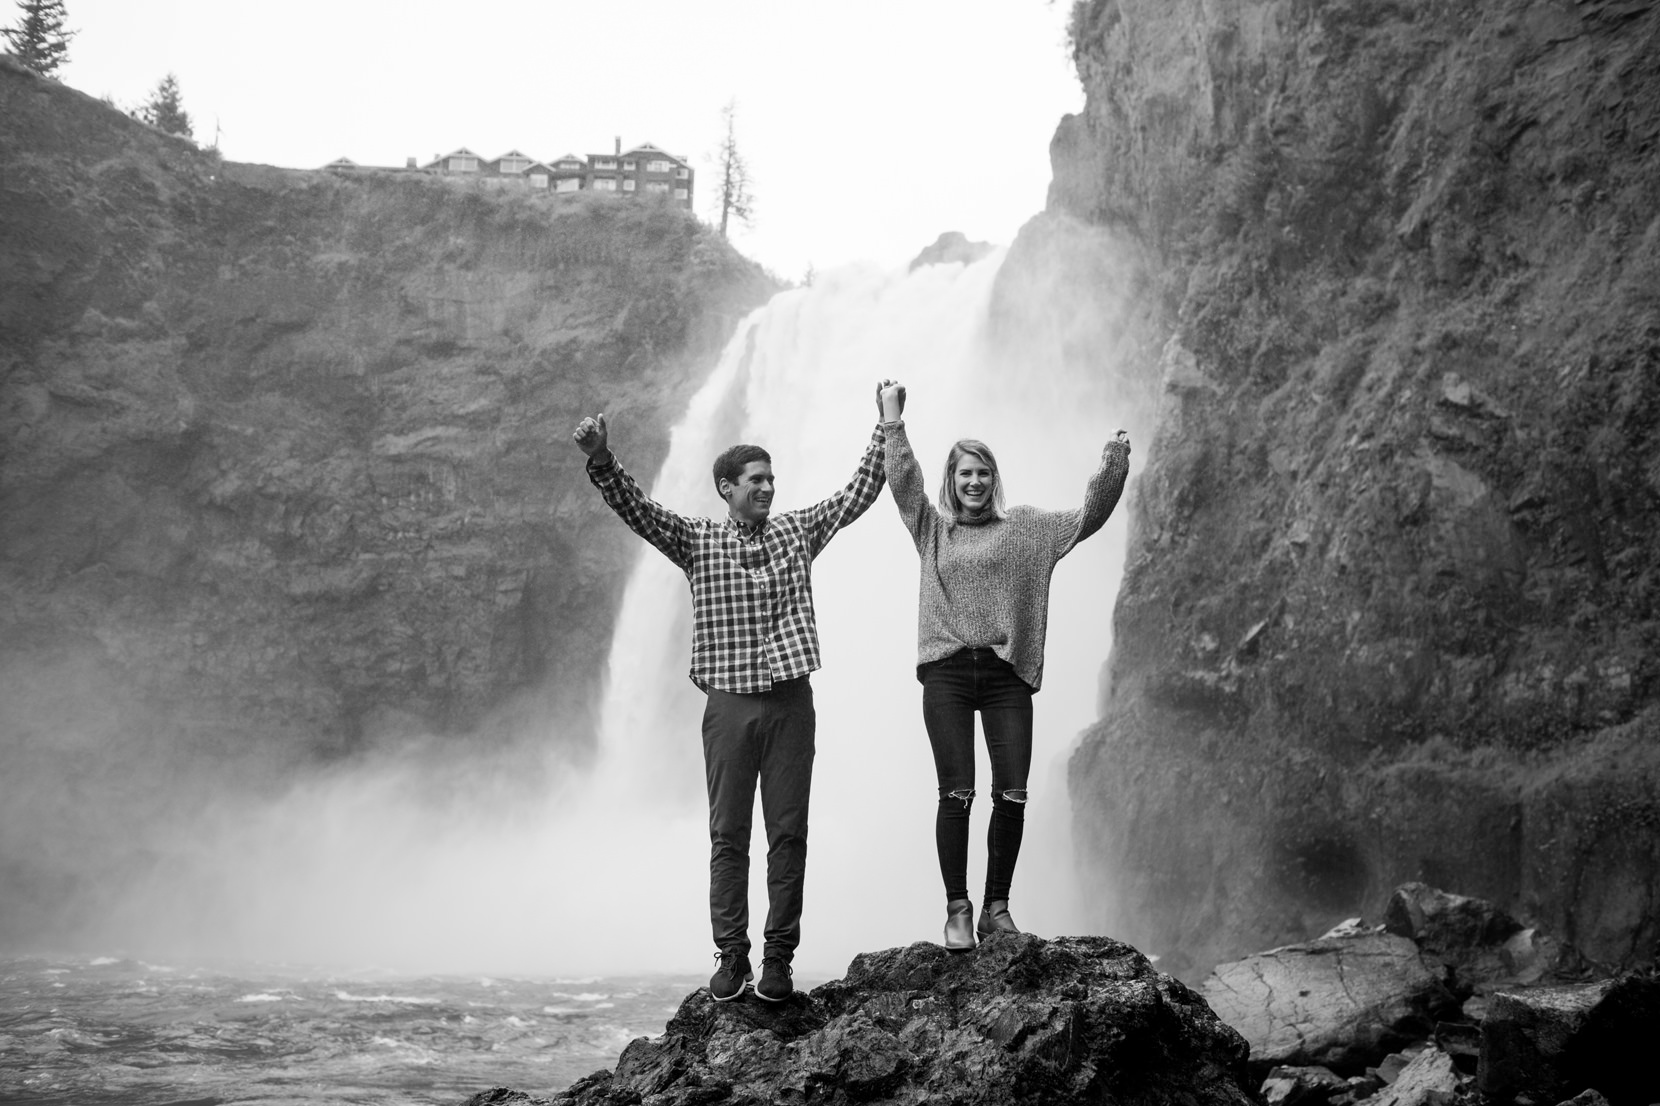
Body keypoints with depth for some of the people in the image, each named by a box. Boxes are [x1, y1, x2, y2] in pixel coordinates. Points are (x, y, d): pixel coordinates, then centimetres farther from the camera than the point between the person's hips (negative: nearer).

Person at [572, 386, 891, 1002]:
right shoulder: (697, 541, 4)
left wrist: (886, 428, 4)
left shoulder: (796, 532, 10)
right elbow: (636, 510, -8)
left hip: (790, 701, 1)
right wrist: (601, 462, -24)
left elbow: (860, 493, 11)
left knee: (788, 833, 2)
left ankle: (779, 957, 8)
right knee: (728, 835, 2)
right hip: (729, 703, -1)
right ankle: (730, 957, 8)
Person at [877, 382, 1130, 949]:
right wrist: (893, 422, -5)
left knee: (1012, 795, -4)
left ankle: (997, 908, 9)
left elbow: (1086, 518, 9)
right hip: (947, 673, -1)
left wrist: (1112, 469, -3)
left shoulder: (1024, 528, 14)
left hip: (1006, 674, 1)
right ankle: (957, 910, 2)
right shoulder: (932, 528, 12)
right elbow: (904, 481, 1)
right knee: (956, 794, -6)